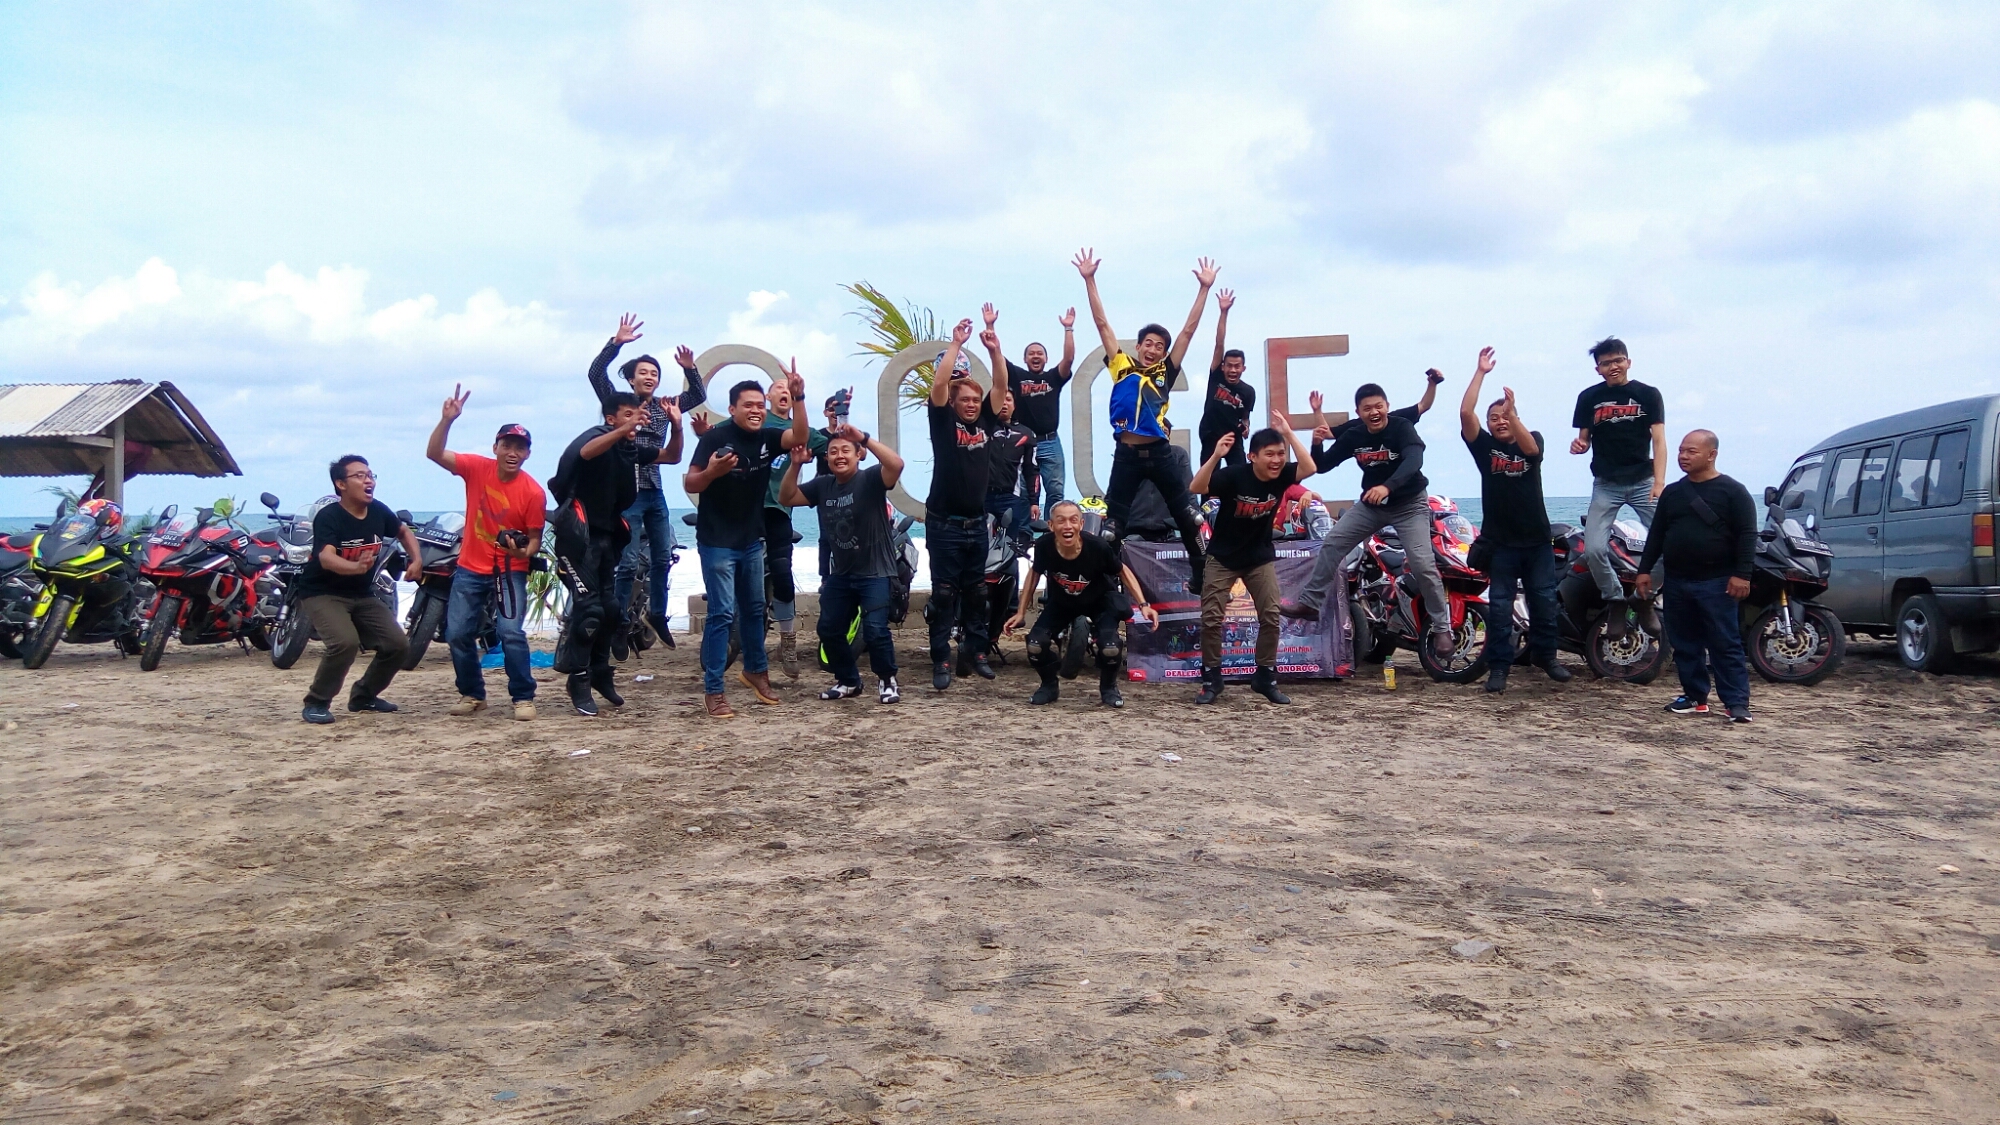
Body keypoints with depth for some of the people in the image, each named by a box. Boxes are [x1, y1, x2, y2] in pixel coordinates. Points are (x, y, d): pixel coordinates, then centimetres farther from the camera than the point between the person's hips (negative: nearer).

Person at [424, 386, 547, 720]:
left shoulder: (533, 492, -12)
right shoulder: (477, 468, -5)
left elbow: (535, 537, -5)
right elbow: (434, 453, -11)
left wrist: (524, 552, -27)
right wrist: (447, 420, -25)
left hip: (510, 571, -3)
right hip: (470, 570, 4)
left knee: (511, 633, -17)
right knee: (458, 634, 6)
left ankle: (523, 697, -4)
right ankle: (472, 694, 23)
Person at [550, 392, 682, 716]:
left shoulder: (633, 448, 10)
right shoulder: (597, 436, -11)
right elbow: (586, 452, -35)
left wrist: (676, 426, -3)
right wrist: (625, 429, -49)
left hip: (607, 535, 8)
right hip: (579, 534, -8)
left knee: (610, 608, 11)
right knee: (588, 607, -12)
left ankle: (600, 673, 26)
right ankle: (579, 682, -4)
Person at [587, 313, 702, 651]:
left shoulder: (664, 406, 11)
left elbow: (698, 396, 12)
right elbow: (596, 374, -15)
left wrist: (689, 369, -5)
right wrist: (616, 342, -25)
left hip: (655, 493, 6)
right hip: (626, 492, -5)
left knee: (662, 559, 12)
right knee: (629, 564, -8)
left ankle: (657, 614, 29)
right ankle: (617, 626, 0)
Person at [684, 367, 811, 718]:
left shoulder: (767, 437, 0)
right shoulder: (716, 437, -16)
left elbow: (799, 438, -17)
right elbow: (689, 485, -17)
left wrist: (798, 399, -27)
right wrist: (711, 471, -36)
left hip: (751, 540, 6)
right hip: (717, 542, -6)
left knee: (754, 609, 20)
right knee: (722, 614, -8)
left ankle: (755, 669, 39)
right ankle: (713, 690, -2)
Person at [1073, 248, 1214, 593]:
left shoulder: (1166, 372, 9)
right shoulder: (1121, 367, 7)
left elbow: (1189, 330, 9)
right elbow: (1102, 324, 5)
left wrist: (1205, 288, 8)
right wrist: (1089, 280, 3)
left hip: (1159, 452, 1)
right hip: (1126, 453, -1)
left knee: (1189, 517, 5)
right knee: (1113, 523, 3)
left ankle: (1203, 578, 15)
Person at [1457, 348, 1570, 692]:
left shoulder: (1532, 440, 5)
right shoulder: (1484, 446, 3)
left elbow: (1530, 447, -20)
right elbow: (1465, 413, -11)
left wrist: (1512, 413, -34)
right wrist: (1480, 372, -11)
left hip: (1536, 538, 1)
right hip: (1500, 541, -1)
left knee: (1544, 600, 7)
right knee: (1499, 605, -1)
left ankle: (1545, 654, 23)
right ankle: (1498, 666, 2)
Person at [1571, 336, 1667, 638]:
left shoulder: (1648, 394, 2)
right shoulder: (1589, 397, 6)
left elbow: (1658, 441, -4)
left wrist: (1659, 483, -16)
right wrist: (1579, 445, -15)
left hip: (1643, 480, 0)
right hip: (1605, 485, 1)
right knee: (1593, 549, -15)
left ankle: (1644, 600, 8)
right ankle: (1616, 602, 8)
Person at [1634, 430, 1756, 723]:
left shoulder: (1733, 492, -3)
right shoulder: (1672, 492, 13)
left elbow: (1747, 536, -7)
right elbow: (1656, 534, 16)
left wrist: (1741, 574, -16)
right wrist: (1645, 570, 9)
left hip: (1716, 583, -6)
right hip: (1677, 582, 6)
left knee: (1725, 645, -5)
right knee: (1685, 645, 9)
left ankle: (1737, 702, -4)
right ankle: (1695, 697, 18)